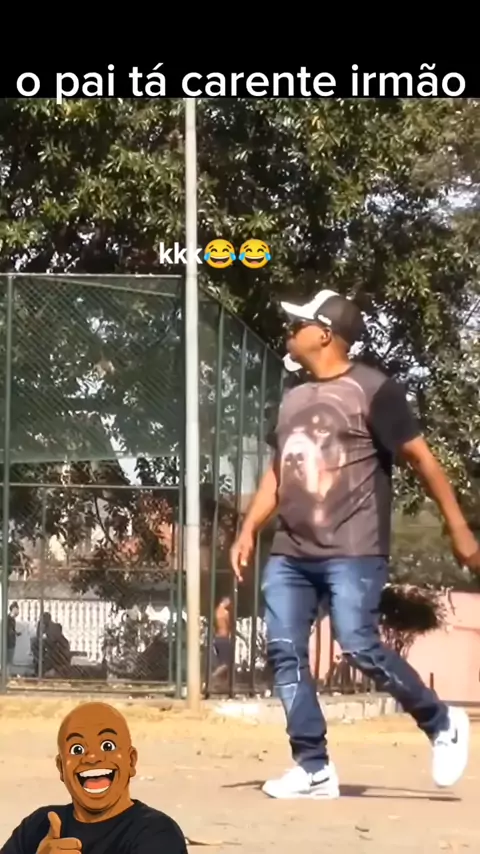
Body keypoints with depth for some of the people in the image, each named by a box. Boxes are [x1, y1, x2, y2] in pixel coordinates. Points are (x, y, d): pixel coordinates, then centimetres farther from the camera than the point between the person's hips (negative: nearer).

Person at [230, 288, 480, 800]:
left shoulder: (372, 389, -6)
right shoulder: (293, 399, 17)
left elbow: (420, 458, -6)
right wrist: (248, 531, 14)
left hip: (352, 552, -8)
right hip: (290, 553, 8)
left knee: (359, 648, -16)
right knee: (284, 653, -2)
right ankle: (314, 769, 2)